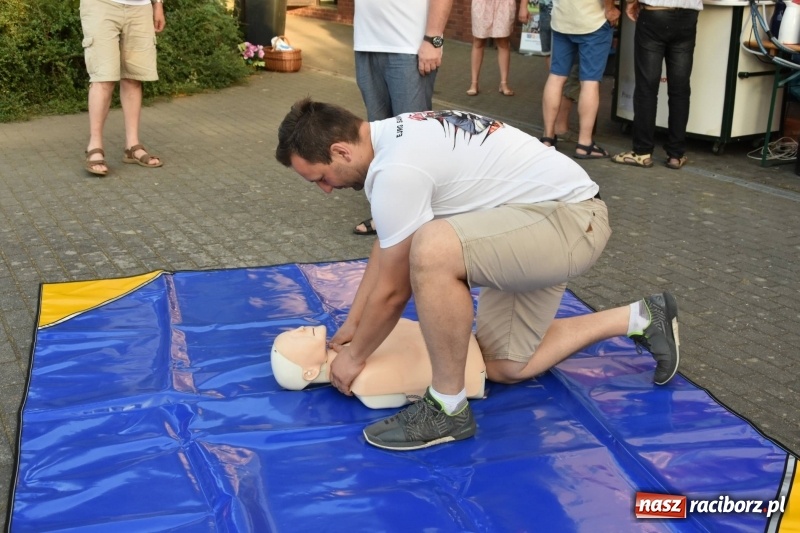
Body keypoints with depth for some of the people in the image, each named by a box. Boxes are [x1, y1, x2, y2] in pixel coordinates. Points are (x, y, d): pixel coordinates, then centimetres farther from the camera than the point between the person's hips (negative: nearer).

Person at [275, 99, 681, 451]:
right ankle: (642, 319, 27)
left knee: (431, 251, -35)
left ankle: (447, 408, -14)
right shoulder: (393, 137, 4)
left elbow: (392, 291, -16)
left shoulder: (396, 170, -26)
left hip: (572, 218, -11)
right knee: (505, 366, 15)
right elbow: (385, 249, 16)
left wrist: (355, 356, 1)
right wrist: (351, 324, 22)